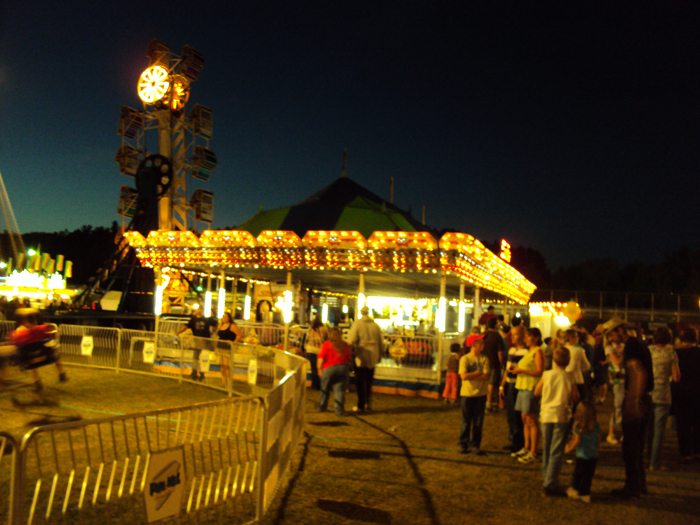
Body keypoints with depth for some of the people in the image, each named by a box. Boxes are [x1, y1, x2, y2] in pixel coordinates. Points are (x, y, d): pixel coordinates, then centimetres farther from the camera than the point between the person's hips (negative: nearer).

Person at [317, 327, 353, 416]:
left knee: (325, 389, 14)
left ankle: (322, 407, 27)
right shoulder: (345, 345, 9)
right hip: (343, 368, 2)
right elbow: (349, 359, 10)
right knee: (340, 390, 3)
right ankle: (339, 410, -2)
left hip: (329, 369, -1)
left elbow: (321, 358, -5)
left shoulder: (326, 344, 0)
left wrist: (319, 369, 1)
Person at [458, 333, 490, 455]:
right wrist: (478, 373, -10)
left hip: (481, 394, 2)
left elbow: (487, 376, -8)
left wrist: (471, 376, -15)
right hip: (467, 393, -2)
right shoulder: (465, 359, -5)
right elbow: (463, 376, -15)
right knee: (466, 421, 6)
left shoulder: (484, 359, 3)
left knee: (478, 422, 7)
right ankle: (463, 444, 17)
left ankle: (475, 445, 17)